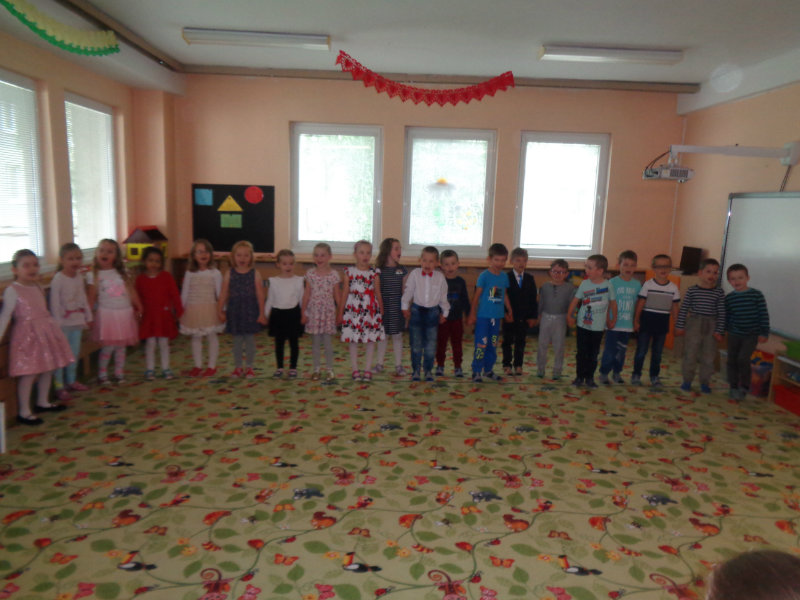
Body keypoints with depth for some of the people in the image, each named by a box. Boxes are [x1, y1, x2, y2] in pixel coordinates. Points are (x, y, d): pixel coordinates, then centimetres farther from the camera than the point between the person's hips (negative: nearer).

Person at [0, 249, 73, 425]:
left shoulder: (37, 288, 11)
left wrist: (55, 329, 22)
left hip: (45, 332, 8)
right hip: (27, 335, -7)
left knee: (47, 369, 14)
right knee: (29, 373, -6)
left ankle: (43, 402, 31)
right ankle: (24, 412, 4)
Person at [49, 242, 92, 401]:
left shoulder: (79, 277, 8)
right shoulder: (58, 279, -13)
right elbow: (55, 302, -14)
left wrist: (88, 316, 15)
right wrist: (58, 322, -16)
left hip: (77, 321, 7)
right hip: (64, 322, -7)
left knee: (75, 352, 15)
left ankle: (72, 381, 27)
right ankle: (59, 386, 3)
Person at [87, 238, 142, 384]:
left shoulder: (122, 273, 9)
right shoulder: (94, 275, 0)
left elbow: (132, 291, 10)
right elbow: (91, 298, -2)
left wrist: (138, 308, 5)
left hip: (125, 313, 3)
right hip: (107, 314, -3)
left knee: (122, 345, 8)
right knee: (108, 346, -4)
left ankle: (119, 372, 20)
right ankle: (102, 374, 12)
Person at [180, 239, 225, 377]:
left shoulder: (215, 273, -4)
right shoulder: (189, 274, 2)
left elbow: (219, 293, -2)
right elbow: (184, 293, 6)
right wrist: (181, 310, 6)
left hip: (210, 309, -2)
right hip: (193, 310, 2)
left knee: (212, 337, 4)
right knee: (195, 337, 10)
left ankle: (212, 366, 16)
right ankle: (197, 366, 21)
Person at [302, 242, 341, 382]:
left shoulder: (334, 274, -3)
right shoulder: (310, 274, 1)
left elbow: (337, 296, 2)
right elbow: (306, 295, 5)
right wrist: (303, 312, 3)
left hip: (328, 312, -2)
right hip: (313, 312, 2)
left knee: (328, 342, 1)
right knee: (315, 342, 8)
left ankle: (330, 370, 12)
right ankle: (316, 369, 19)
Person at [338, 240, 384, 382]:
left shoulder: (374, 273, 2)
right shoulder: (349, 272, 2)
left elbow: (378, 294, 7)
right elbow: (345, 294, 5)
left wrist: (382, 311, 7)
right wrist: (340, 313, 5)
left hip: (371, 310, 1)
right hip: (353, 309, 0)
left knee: (371, 341, 3)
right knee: (353, 341, 4)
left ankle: (367, 370, 15)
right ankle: (355, 370, 16)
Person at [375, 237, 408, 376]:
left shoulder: (402, 270, 2)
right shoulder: (379, 270, -4)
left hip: (397, 308, 1)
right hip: (383, 308, -1)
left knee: (397, 336, 7)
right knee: (383, 335, 9)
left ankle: (398, 365, 16)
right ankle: (379, 363, 22)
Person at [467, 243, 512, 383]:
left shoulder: (504, 276, 7)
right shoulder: (484, 275, -8)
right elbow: (477, 295, -5)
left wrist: (509, 311, 22)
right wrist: (472, 314, -5)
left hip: (497, 316, 6)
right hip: (483, 315, -5)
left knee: (493, 345, 13)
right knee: (481, 344, -4)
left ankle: (488, 370, 25)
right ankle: (476, 372, 6)